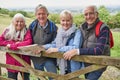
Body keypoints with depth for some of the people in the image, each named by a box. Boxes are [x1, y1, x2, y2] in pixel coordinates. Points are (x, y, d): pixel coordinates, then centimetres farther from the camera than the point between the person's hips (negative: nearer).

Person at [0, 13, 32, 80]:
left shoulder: (27, 32, -6)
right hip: (11, 62, 2)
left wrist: (12, 46, -23)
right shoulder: (8, 31, 2)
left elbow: (28, 42, -23)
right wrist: (13, 43, -18)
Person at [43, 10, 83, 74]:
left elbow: (75, 47, -27)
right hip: (62, 66, 6)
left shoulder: (77, 32, -14)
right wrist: (42, 47, -3)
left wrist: (57, 49, -26)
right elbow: (55, 44, 12)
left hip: (73, 67, -6)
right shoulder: (60, 32, 5)